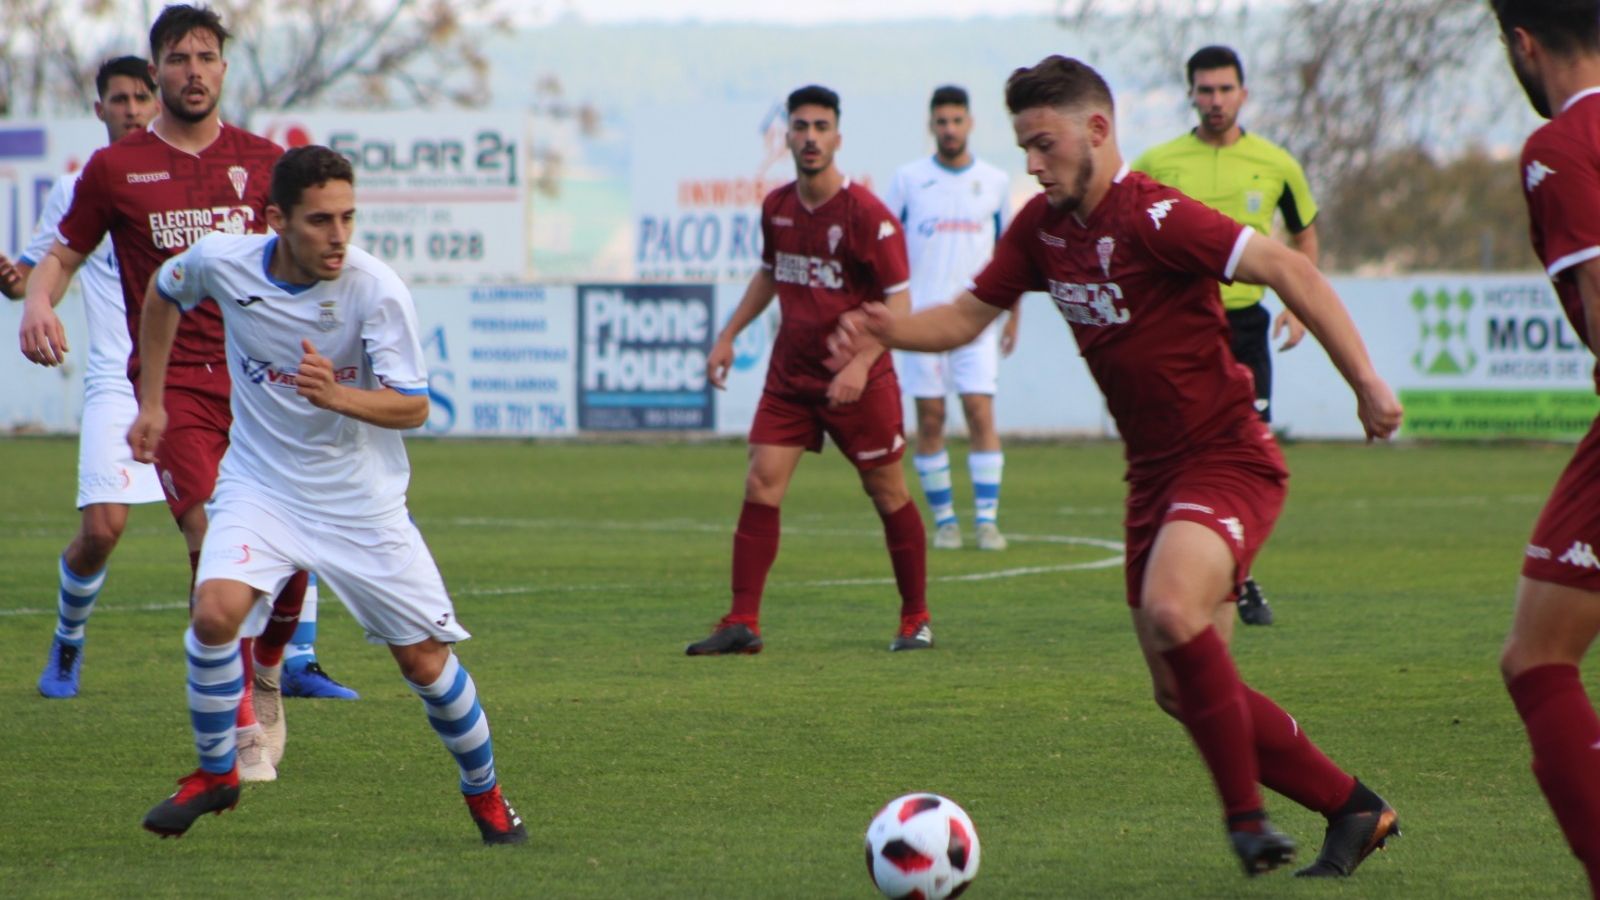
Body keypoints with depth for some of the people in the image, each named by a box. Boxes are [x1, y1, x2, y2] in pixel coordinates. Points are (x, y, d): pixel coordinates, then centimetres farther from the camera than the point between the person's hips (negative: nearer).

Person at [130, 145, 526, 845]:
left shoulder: (376, 289, -21)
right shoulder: (222, 262, -13)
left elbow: (413, 407, -20)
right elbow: (163, 292, 11)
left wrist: (338, 395, -39)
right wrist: (151, 404, 11)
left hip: (361, 498, -1)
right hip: (259, 484, 1)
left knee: (423, 658, 1)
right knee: (215, 611, -23)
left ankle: (484, 793, 26)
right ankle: (214, 773, 0)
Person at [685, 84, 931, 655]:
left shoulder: (867, 215, -15)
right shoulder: (777, 207, 4)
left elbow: (898, 302, -16)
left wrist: (861, 364, -28)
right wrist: (728, 336, 17)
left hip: (858, 381, -5)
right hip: (789, 374, 5)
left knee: (888, 494, 5)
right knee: (761, 484, -6)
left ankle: (916, 621, 20)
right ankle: (742, 624, -4)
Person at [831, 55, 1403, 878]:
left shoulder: (1153, 218, -20)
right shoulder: (1042, 227, 5)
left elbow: (1290, 272, -21)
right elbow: (968, 315, 12)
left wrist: (1366, 384, -25)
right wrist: (888, 329, -9)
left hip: (1227, 461, -9)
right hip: (1154, 471, 9)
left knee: (1171, 612, -33)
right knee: (1185, 693, 8)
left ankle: (1245, 815, -19)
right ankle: (1352, 809, 21)